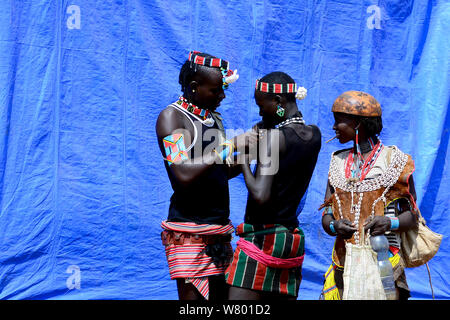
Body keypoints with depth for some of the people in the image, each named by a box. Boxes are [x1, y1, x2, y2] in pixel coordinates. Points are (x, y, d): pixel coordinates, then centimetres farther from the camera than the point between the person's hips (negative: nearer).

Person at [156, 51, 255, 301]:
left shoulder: (214, 118, 14)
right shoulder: (172, 117, -10)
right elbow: (184, 175, -24)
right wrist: (230, 146, -21)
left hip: (220, 228, 8)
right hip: (189, 231, -8)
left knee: (222, 294, 10)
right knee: (192, 295, -6)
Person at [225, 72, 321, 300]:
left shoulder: (272, 136, -14)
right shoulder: (314, 135, 8)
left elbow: (261, 196, -21)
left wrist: (244, 163, -8)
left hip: (262, 236, -8)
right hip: (292, 237, 8)